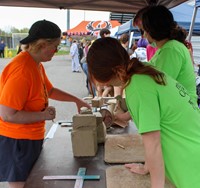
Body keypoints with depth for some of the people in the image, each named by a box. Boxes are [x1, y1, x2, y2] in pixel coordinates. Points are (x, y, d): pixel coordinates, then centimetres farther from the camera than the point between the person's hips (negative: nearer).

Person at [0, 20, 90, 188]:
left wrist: (76, 100, 15)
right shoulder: (22, 69, -27)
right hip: (16, 142, -9)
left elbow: (50, 90, 20)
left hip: (32, 138, 9)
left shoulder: (37, 65, 4)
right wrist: (44, 115, -19)